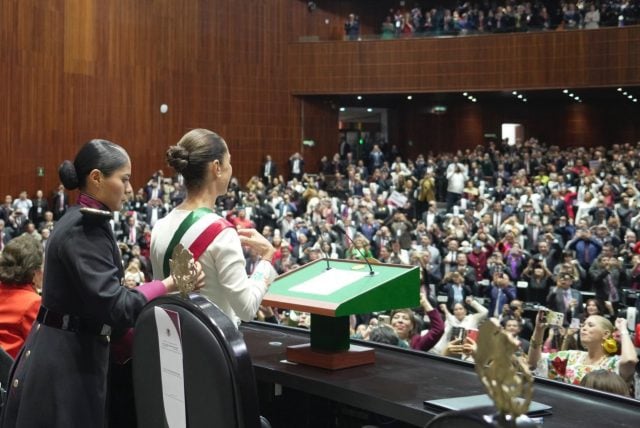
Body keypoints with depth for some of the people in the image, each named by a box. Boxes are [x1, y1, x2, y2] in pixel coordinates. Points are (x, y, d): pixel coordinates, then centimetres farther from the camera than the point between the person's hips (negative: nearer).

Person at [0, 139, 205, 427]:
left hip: (70, 353, 10)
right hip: (64, 361, -10)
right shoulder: (83, 231, -20)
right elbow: (112, 305, -26)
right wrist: (170, 285, -20)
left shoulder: (83, 223, 10)